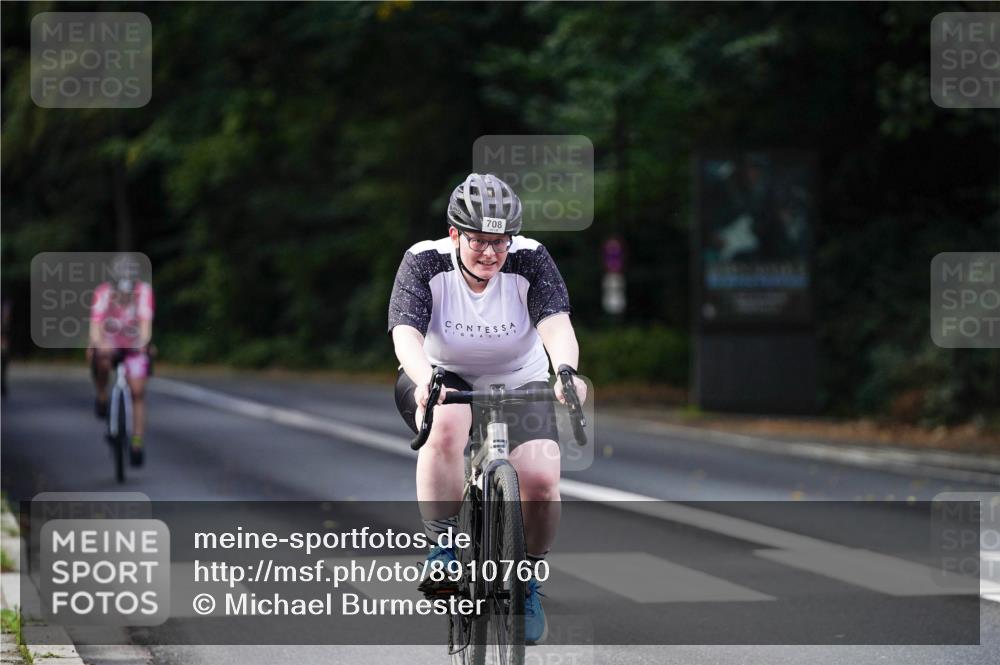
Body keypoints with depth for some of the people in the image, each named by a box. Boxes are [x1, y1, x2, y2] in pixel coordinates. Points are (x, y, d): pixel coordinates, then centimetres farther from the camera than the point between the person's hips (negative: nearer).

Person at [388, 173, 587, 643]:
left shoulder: (529, 259, -18)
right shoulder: (424, 262, -19)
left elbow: (556, 324, -31)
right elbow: (405, 333, -32)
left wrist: (565, 371, -53)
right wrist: (425, 378, -53)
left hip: (519, 383, 1)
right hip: (444, 379, -1)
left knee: (541, 480, -22)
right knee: (446, 424, -38)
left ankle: (529, 576, 6)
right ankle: (442, 549, -26)